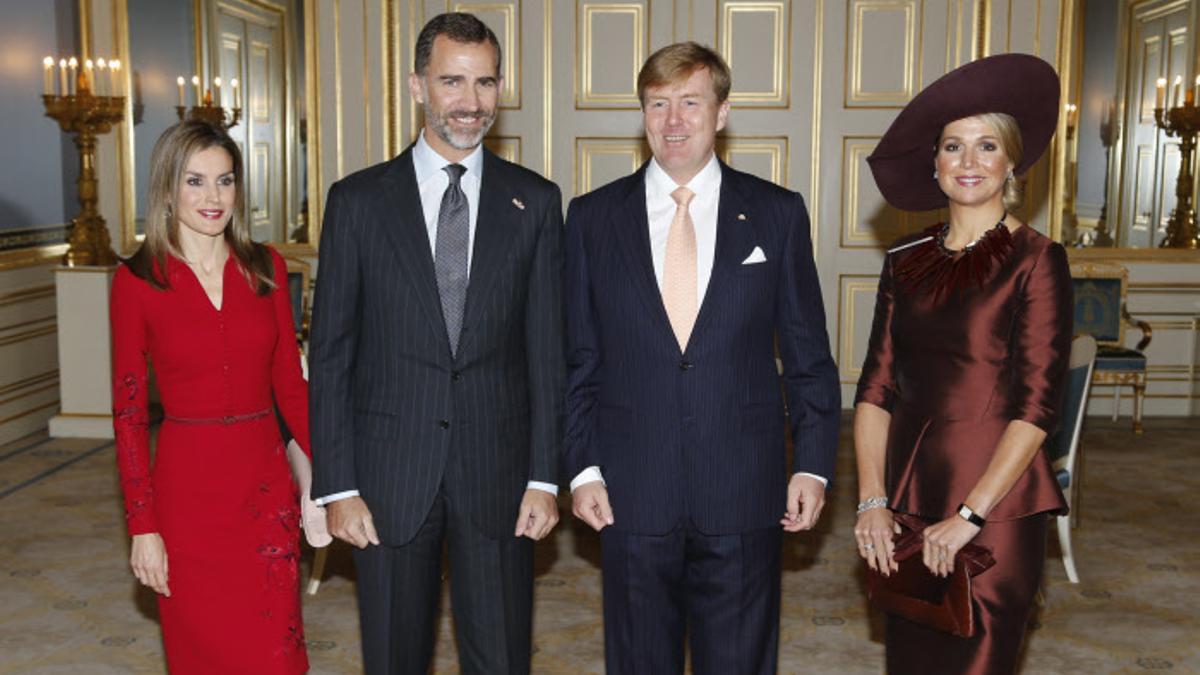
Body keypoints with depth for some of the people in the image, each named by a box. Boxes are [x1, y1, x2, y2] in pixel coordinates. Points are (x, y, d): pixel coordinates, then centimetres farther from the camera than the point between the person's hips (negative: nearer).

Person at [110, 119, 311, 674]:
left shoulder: (266, 268, 3)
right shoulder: (137, 281, -5)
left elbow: (290, 383, 7)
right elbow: (128, 411, -3)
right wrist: (142, 526, -7)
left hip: (266, 481, 2)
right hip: (188, 486, -2)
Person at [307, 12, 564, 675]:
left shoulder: (535, 202, 3)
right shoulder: (358, 201, 0)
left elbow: (547, 349, 2)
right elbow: (330, 355, 0)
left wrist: (545, 477, -3)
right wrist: (338, 486, -5)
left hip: (498, 473, 1)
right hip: (390, 476, 0)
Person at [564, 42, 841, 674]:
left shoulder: (778, 212, 2)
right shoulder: (593, 217, 3)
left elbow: (808, 354, 4)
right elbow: (577, 358, 5)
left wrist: (812, 463, -1)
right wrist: (582, 467, -1)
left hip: (744, 496, 0)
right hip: (632, 496, 1)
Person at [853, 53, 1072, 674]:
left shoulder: (1035, 260, -7)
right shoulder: (905, 260, 7)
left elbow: (1037, 405, -12)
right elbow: (876, 388, 4)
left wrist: (968, 515, -16)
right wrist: (872, 501, -5)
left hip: (994, 508, -4)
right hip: (907, 497, 5)